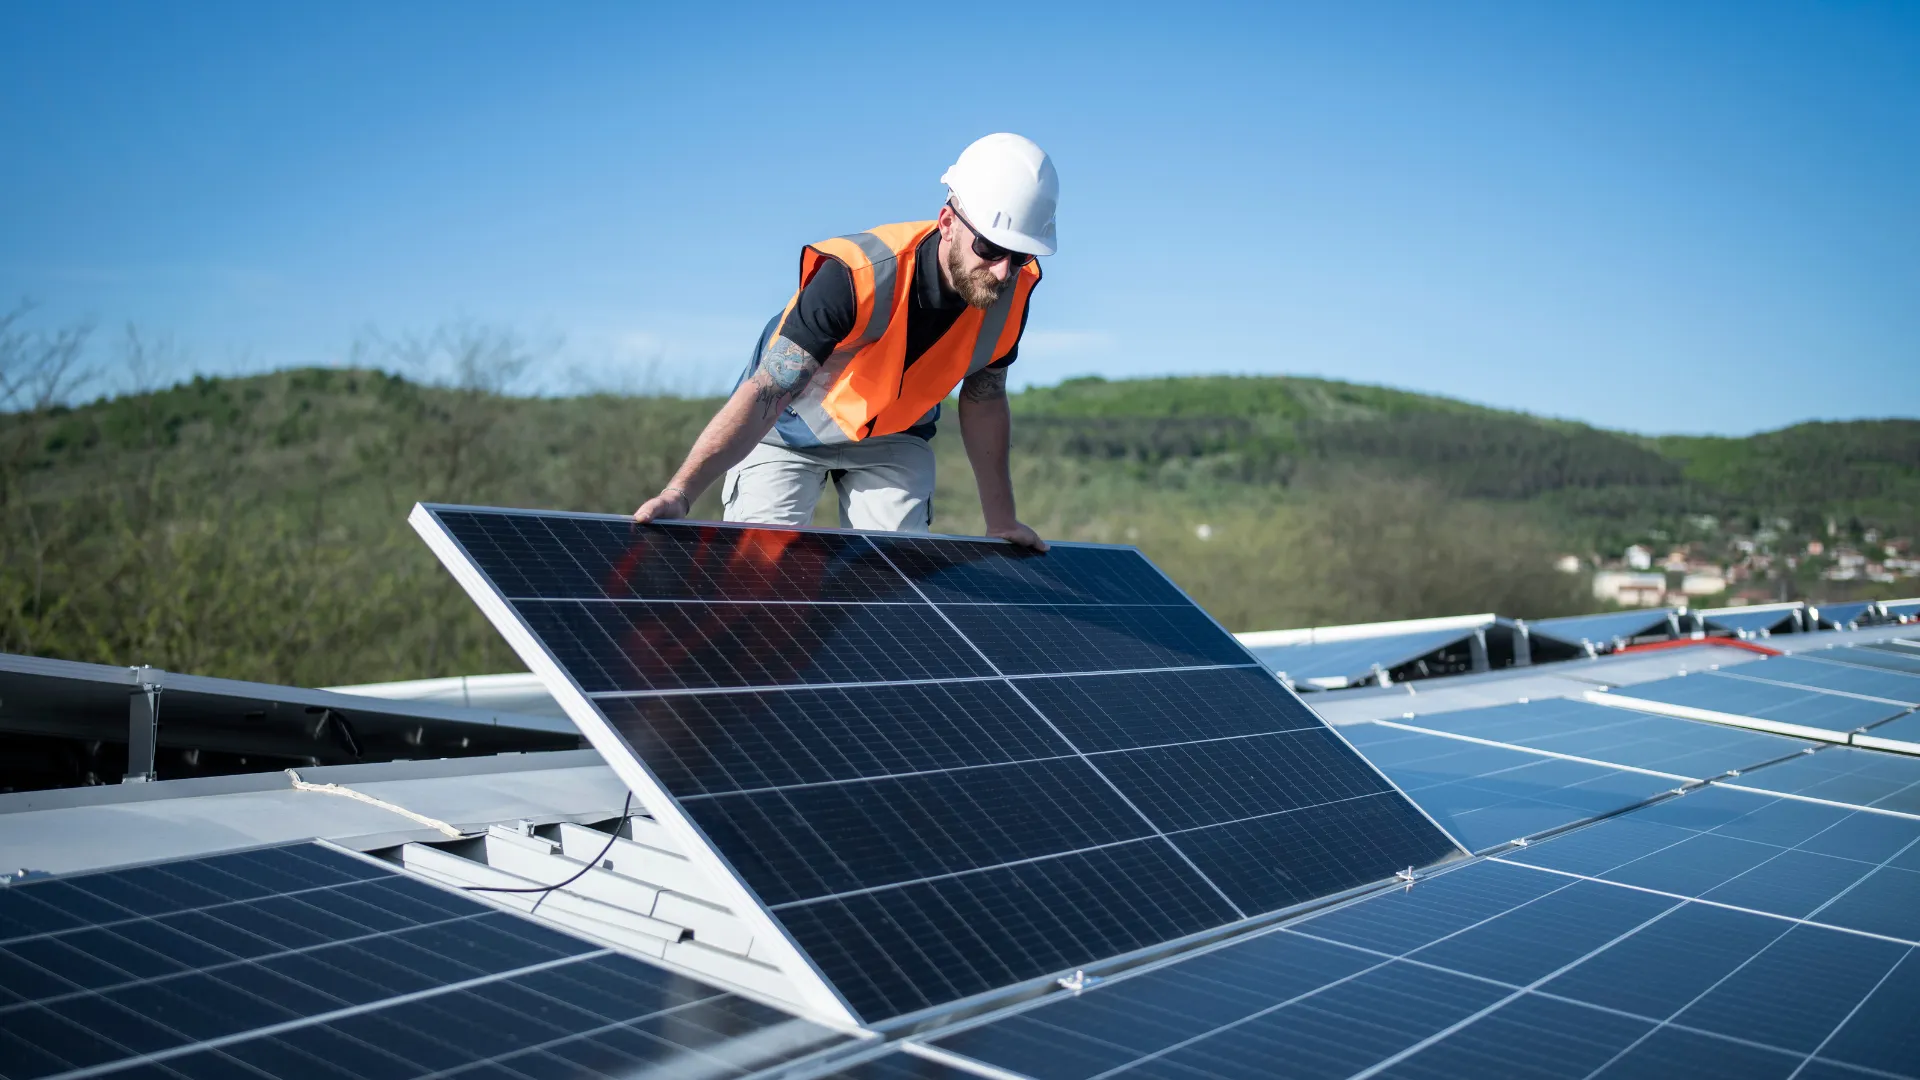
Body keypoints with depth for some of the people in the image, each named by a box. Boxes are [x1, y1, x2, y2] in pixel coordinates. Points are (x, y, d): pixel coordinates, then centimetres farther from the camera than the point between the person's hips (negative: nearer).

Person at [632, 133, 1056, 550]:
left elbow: (984, 399, -4)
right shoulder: (857, 276, -38)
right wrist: (680, 493, -50)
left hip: (893, 441, 4)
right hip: (788, 435, -4)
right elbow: (766, 394, -41)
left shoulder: (1011, 293, -22)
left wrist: (1001, 520, 0)